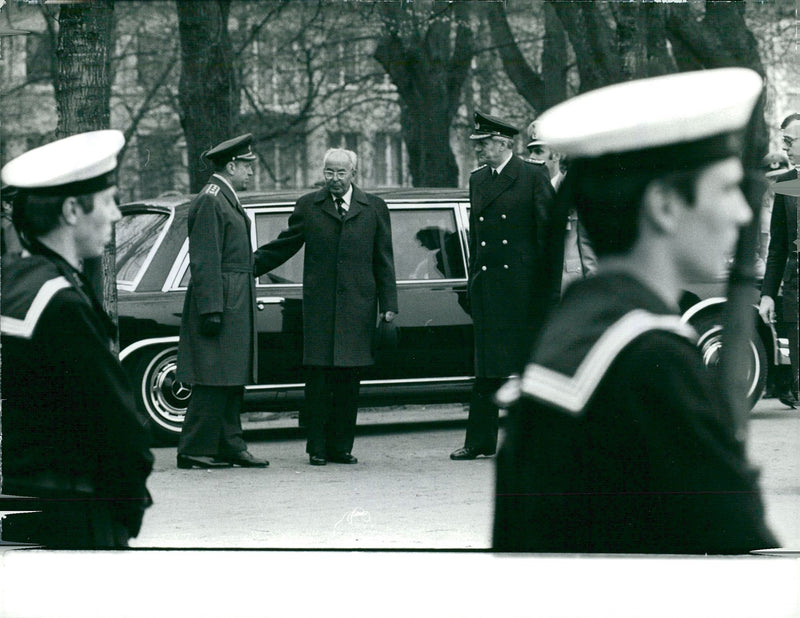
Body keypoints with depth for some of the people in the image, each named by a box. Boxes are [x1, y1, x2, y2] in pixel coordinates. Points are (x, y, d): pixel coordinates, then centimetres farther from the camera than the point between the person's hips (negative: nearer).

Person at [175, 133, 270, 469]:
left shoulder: (227, 199, 19)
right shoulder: (210, 200, -13)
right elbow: (205, 261, -19)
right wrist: (211, 310, -22)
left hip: (236, 305, 10)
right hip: (222, 301, -10)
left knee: (232, 380, 11)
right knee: (213, 380, -9)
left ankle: (230, 447, 15)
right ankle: (194, 451, -6)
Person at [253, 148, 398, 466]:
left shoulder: (374, 208, 10)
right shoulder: (308, 207, 9)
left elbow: (384, 261, 11)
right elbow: (282, 247, 14)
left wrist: (389, 304, 6)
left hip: (357, 307, 0)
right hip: (319, 306, 0)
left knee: (349, 379, 1)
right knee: (318, 379, -2)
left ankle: (341, 446, 8)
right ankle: (318, 448, 3)